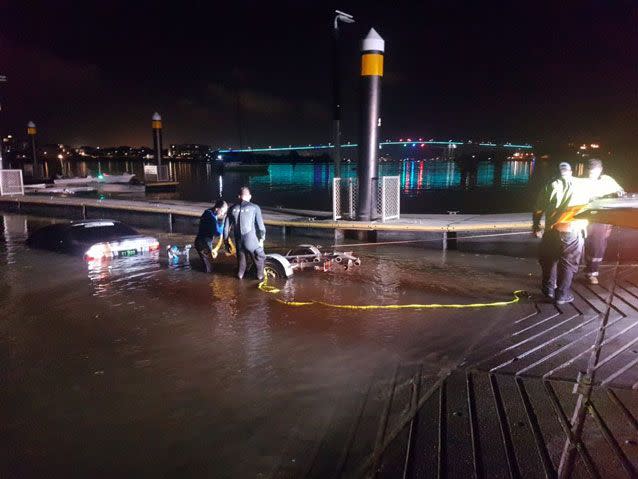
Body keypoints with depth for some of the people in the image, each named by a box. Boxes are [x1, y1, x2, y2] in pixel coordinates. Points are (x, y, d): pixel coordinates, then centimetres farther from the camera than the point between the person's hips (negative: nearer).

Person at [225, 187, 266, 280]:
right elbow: (260, 225, -7)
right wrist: (262, 238, 6)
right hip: (252, 241, -3)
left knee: (241, 258, 26)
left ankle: (240, 275, 38)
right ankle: (260, 276, 25)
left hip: (238, 241, 4)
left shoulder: (233, 208, 4)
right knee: (259, 258, 18)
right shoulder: (254, 208, -7)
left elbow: (227, 226, 7)